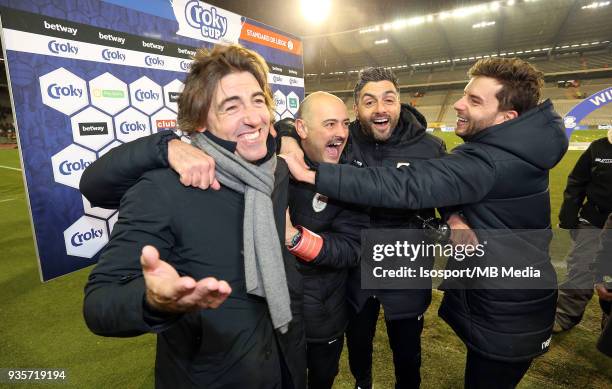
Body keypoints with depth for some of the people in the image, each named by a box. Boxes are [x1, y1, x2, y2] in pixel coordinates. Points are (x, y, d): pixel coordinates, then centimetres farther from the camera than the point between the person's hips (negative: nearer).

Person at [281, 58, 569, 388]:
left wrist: (312, 175, -42)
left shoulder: (489, 160, -31)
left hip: (504, 321, -8)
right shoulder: (519, 149, -1)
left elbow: (406, 186, -41)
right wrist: (456, 216, -14)